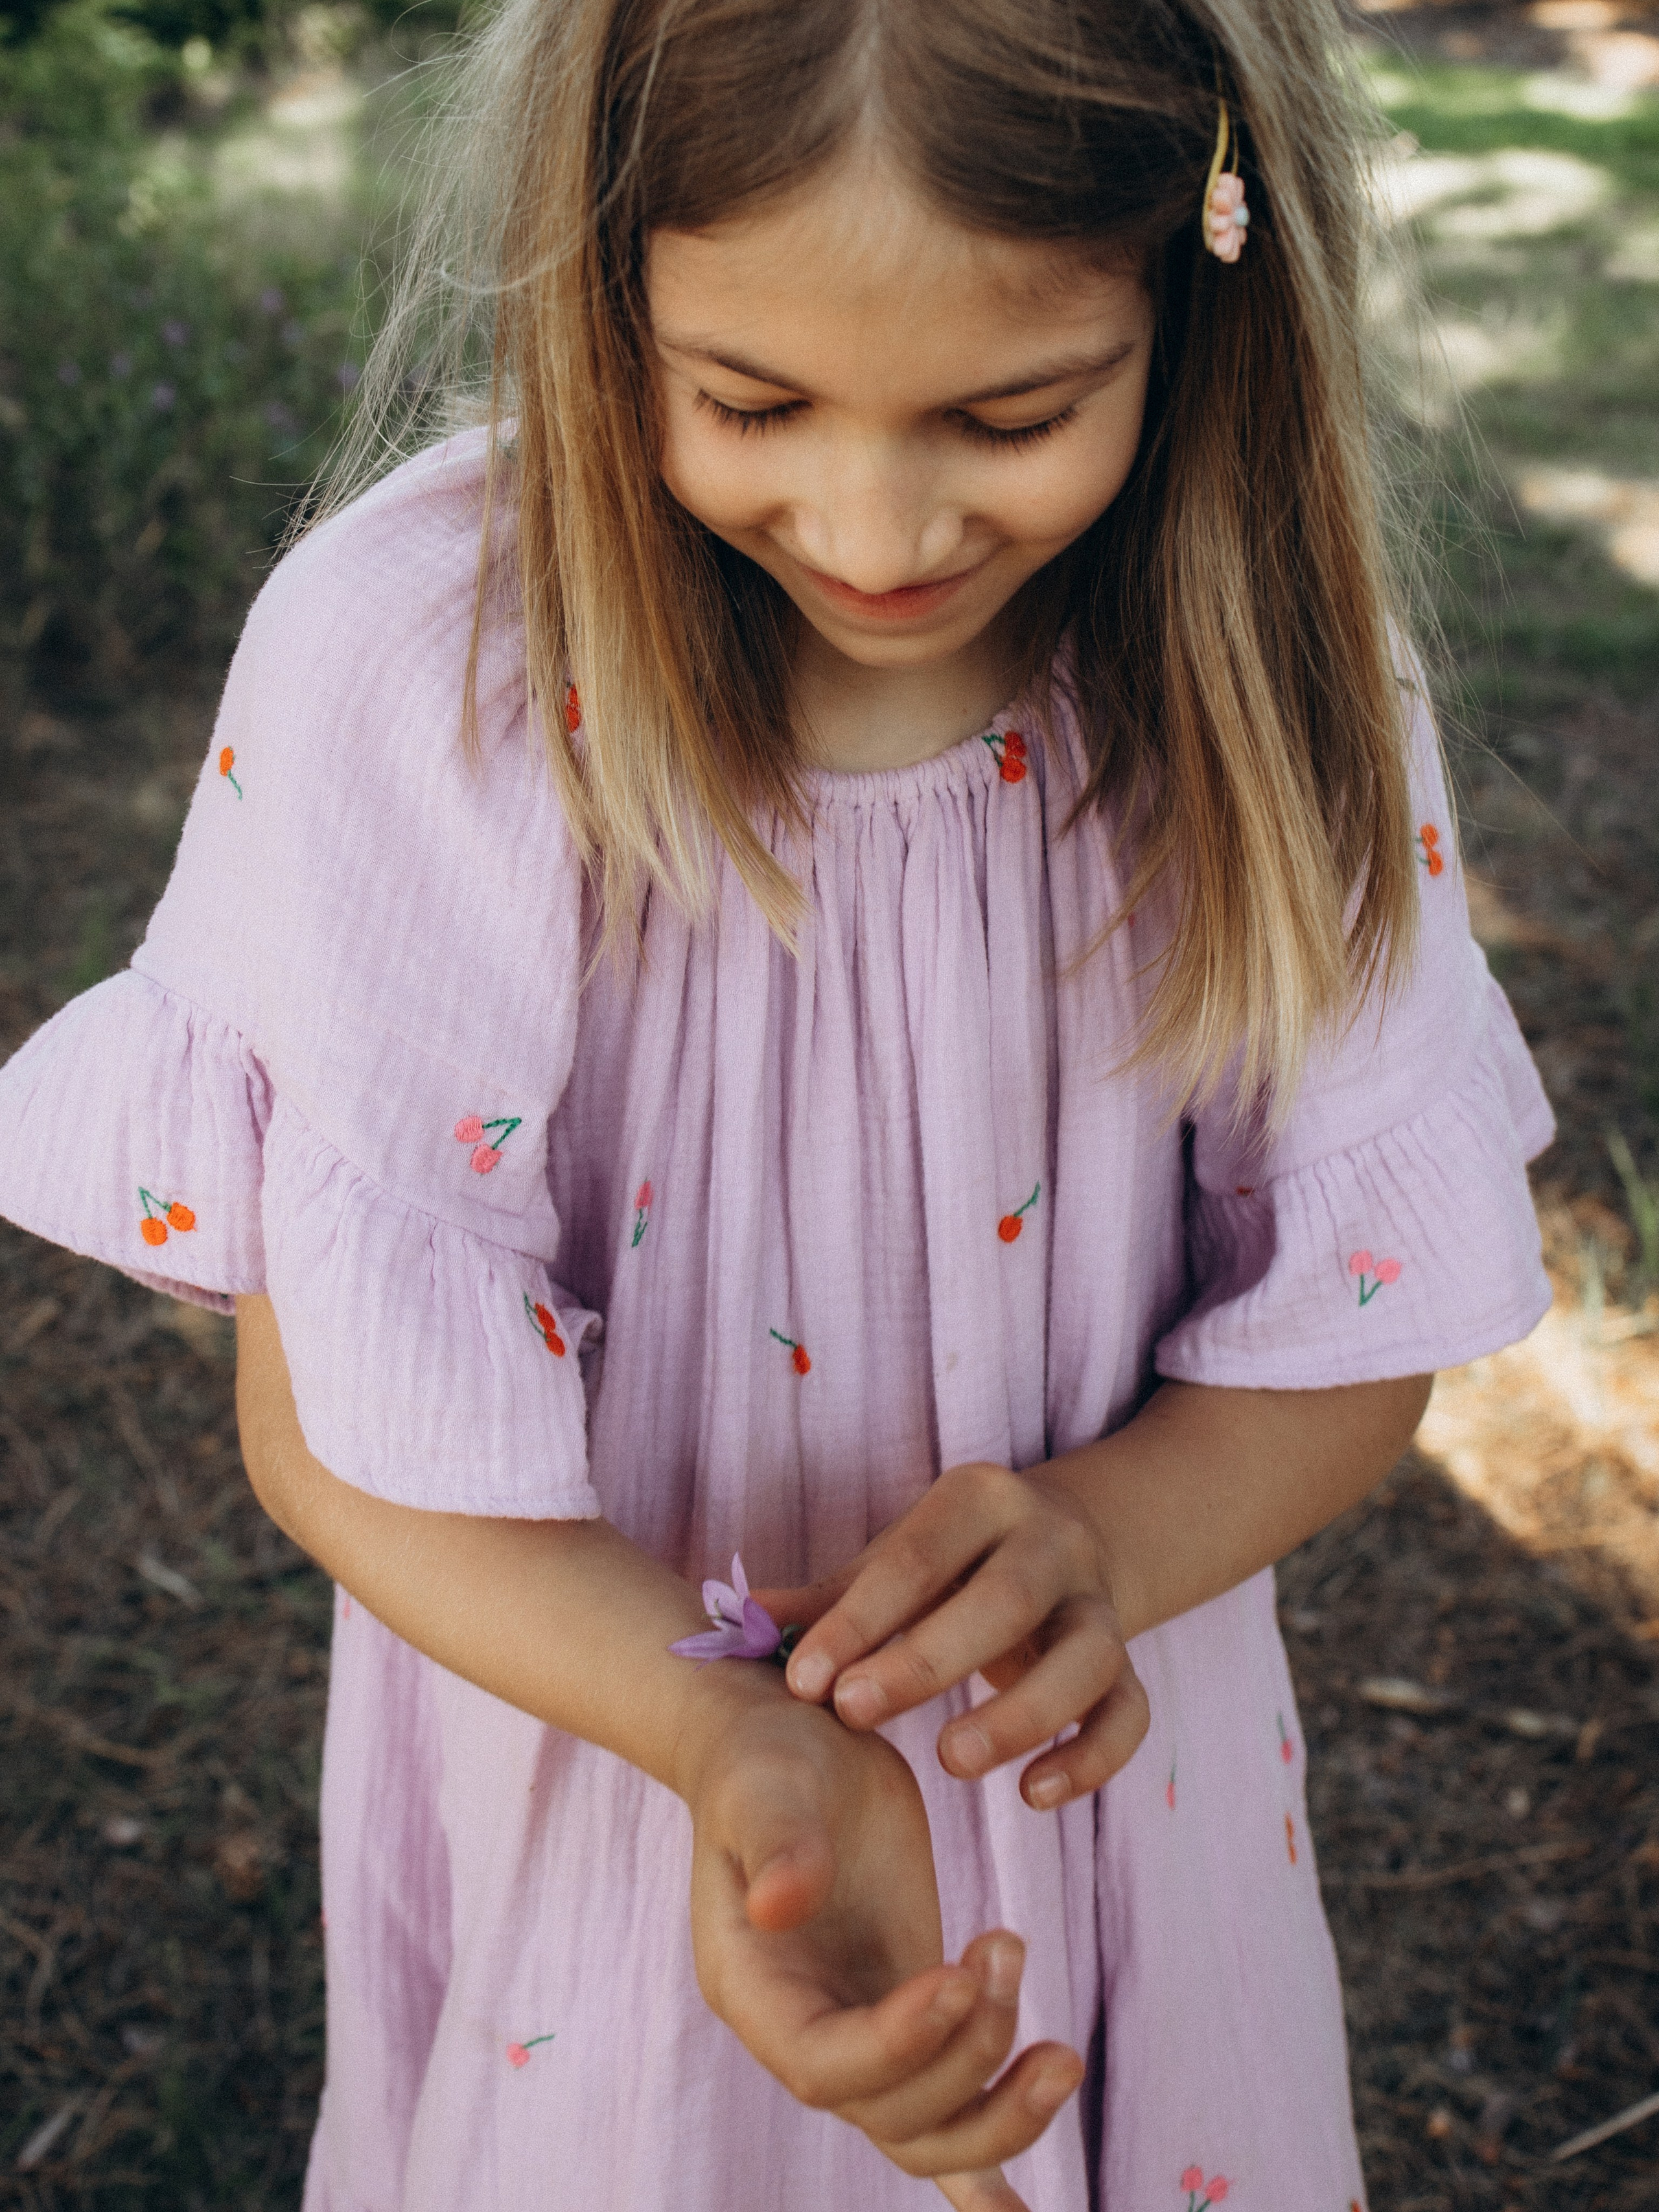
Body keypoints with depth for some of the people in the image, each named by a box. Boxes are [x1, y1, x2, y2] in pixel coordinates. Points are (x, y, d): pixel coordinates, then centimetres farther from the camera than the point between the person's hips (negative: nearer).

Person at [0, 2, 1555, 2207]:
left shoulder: (1266, 674, -17)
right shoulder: (401, 665, -24)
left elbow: (1354, 1334, -8)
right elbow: (330, 1417, -18)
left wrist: (1096, 1537, -29)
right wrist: (739, 1738, -34)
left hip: (1096, 1765, 2)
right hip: (586, 1764, -1)